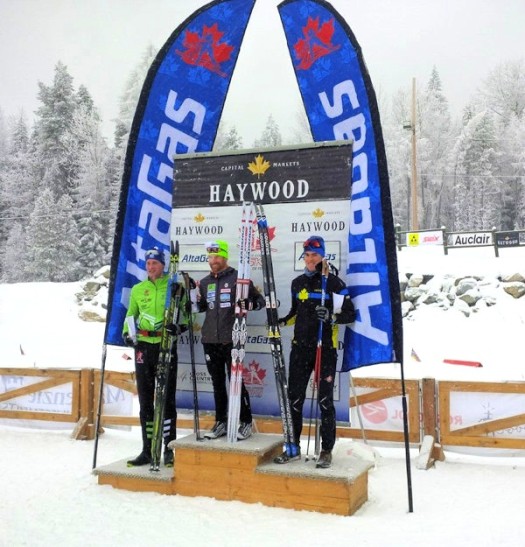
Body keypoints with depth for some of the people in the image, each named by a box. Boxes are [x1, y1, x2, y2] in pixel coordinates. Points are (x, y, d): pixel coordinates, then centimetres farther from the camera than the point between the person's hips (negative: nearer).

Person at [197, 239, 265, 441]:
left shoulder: (238, 278, -4)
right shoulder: (205, 282, 12)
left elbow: (260, 300, -3)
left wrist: (248, 304, -22)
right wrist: (197, 299, 2)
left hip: (231, 339, -5)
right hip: (210, 340, 5)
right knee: (217, 383, 12)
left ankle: (246, 422, 9)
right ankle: (221, 422, 21)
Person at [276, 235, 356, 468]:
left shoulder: (333, 282, -4)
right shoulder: (297, 283, 12)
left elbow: (350, 314, -3)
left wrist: (332, 317, -21)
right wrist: (281, 322, 5)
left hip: (325, 348, -5)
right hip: (300, 347, 5)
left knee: (325, 400, 1)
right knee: (294, 397, 6)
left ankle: (326, 450, 12)